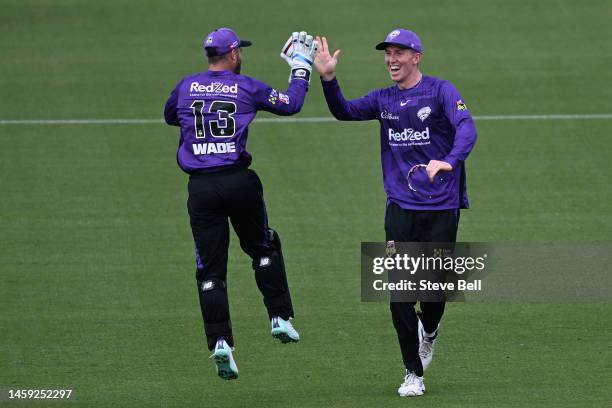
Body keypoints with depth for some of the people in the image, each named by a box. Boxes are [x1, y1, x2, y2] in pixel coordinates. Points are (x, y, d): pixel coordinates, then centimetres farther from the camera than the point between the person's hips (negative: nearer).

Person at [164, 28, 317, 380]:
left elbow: (170, 116, 26)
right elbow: (292, 104, 5)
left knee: (210, 268, 2)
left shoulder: (186, 87, 7)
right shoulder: (246, 87, -1)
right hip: (239, 181, -2)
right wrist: (302, 67, 18)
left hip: (201, 187, 2)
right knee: (264, 248, 22)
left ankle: (220, 341, -10)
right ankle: (280, 317, 18)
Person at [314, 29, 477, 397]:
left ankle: (429, 331, 38)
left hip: (442, 206, -3)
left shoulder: (440, 91, -4)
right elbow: (345, 111, 3)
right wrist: (328, 78, -14)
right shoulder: (384, 99, 11)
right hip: (401, 210, 3)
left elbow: (467, 128, -19)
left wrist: (449, 161, -38)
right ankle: (414, 373, 7)